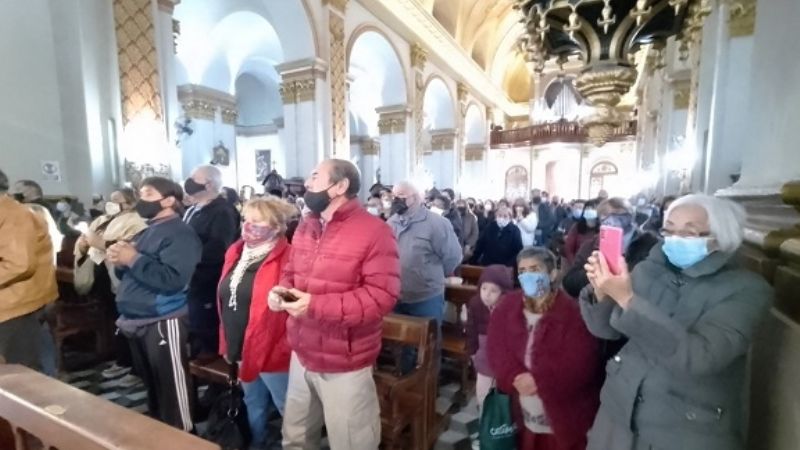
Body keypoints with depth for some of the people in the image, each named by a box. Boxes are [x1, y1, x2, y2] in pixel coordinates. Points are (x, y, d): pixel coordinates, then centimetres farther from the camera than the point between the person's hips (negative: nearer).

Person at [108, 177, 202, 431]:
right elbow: (129, 275, 18)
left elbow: (172, 279, -25)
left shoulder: (180, 234, -13)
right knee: (151, 386, 24)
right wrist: (120, 261, -3)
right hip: (136, 321, 10)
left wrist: (134, 259, -20)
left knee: (171, 389, 0)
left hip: (162, 323, -10)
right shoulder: (145, 231, 16)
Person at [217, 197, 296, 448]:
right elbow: (226, 301, 13)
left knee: (287, 408, 10)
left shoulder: (286, 258, -21)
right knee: (253, 403, 27)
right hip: (241, 349, 8)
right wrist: (227, 343, 14)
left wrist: (282, 349, -18)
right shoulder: (236, 253, 5)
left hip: (271, 350, -8)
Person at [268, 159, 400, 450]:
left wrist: (316, 305, -27)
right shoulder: (305, 228, 6)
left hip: (344, 366, -7)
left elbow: (382, 296, -24)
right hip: (302, 356, 7)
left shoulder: (374, 232, -19)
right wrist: (281, 290, -6)